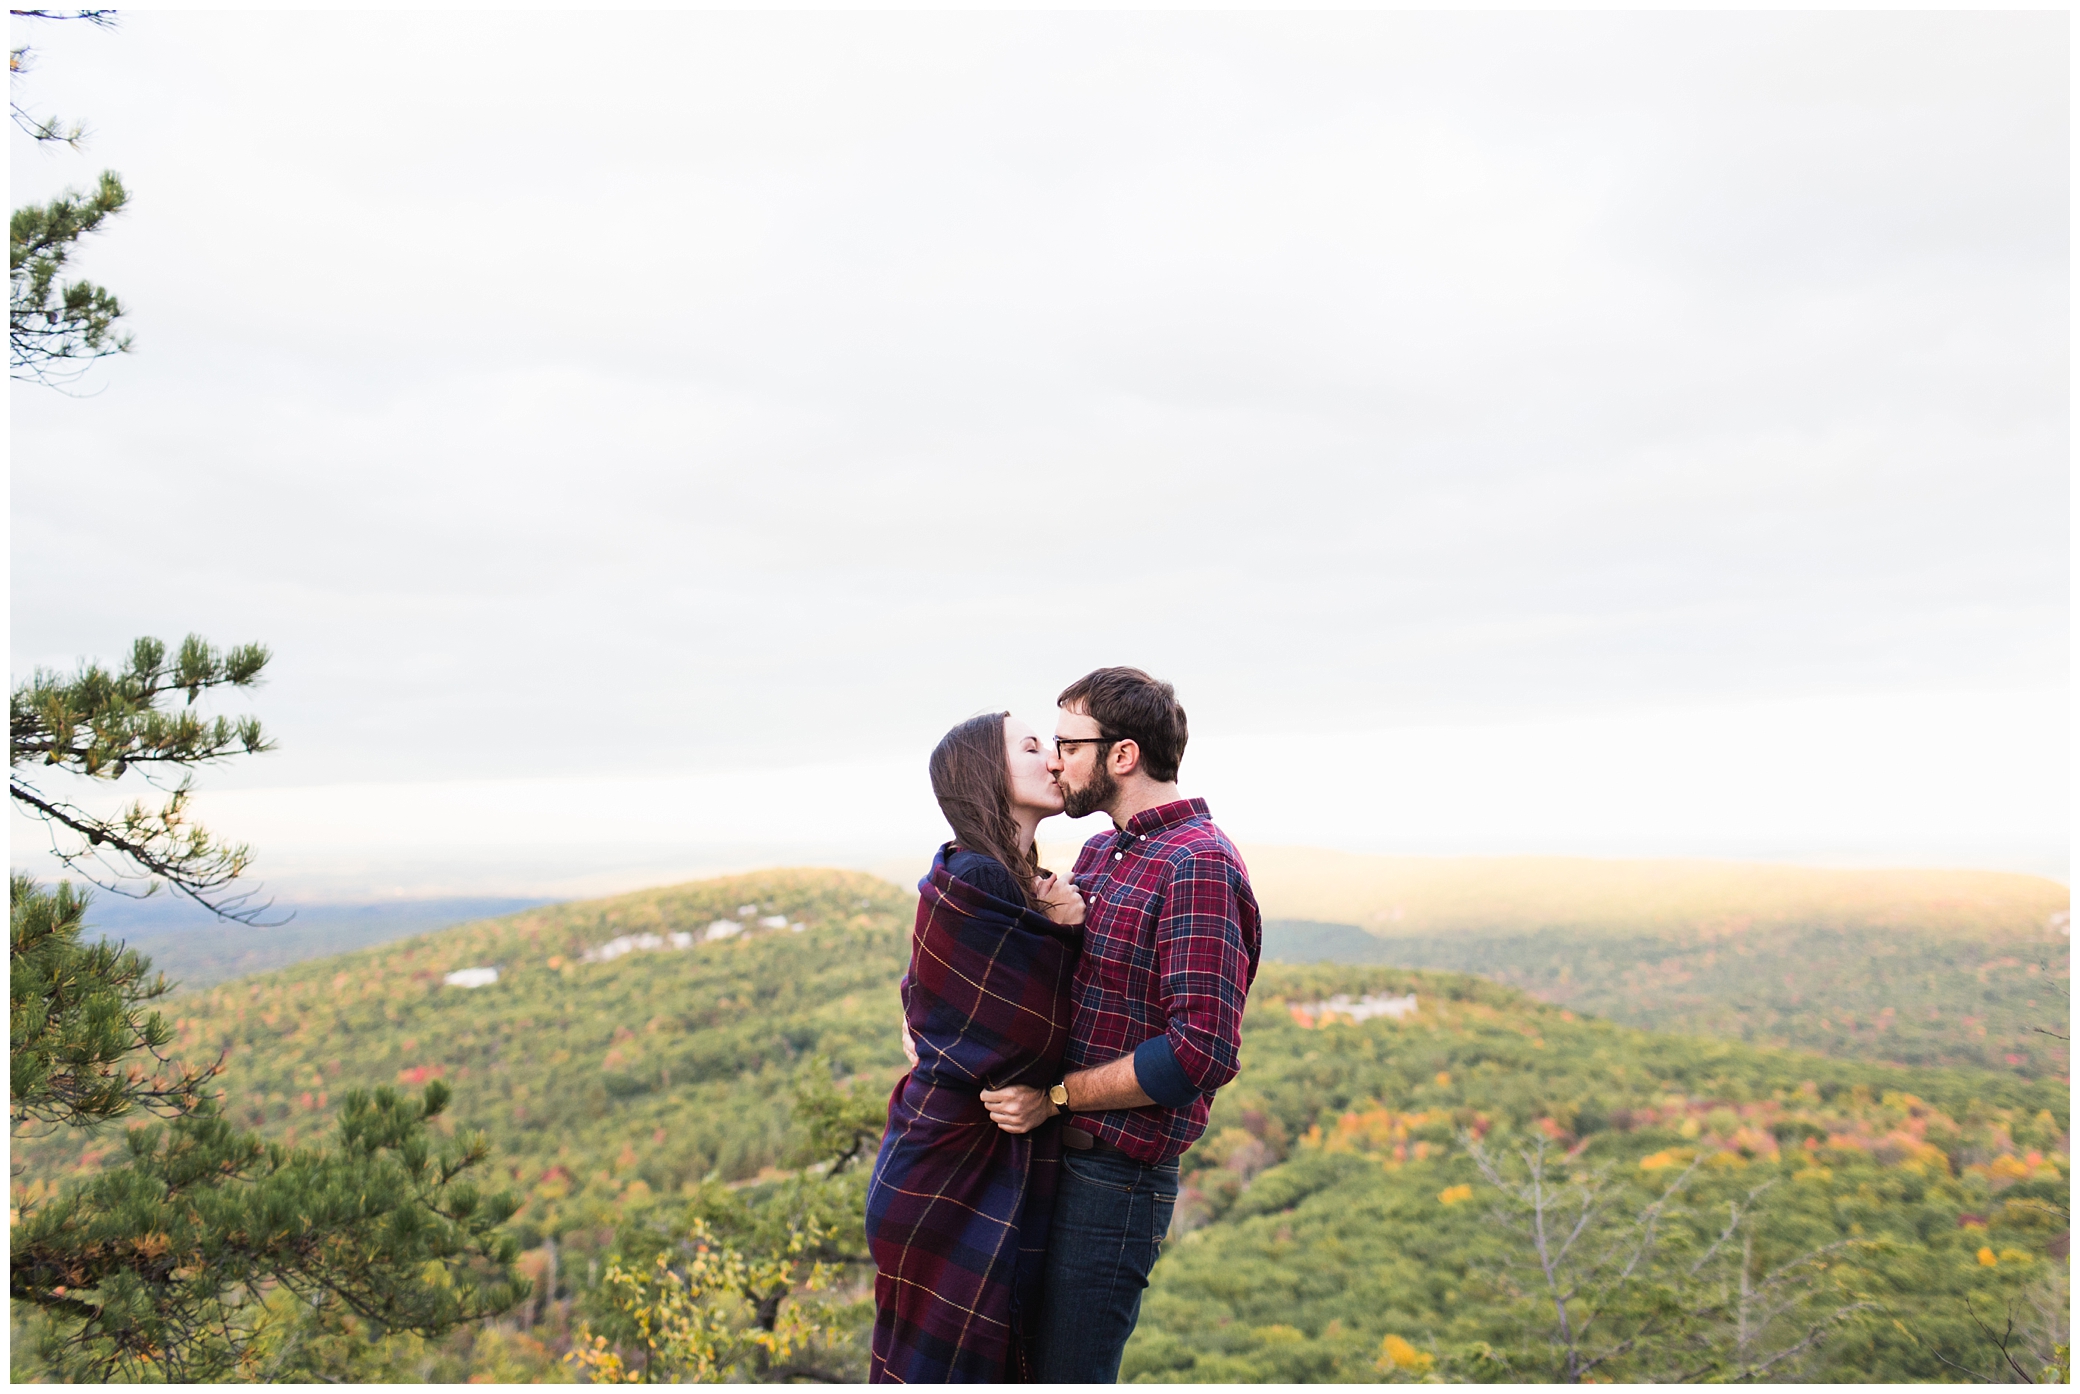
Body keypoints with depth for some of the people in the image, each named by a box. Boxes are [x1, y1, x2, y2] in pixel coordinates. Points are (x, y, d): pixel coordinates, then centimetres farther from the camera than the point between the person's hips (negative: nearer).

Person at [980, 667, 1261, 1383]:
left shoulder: (1199, 866, -18)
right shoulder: (1101, 852, 12)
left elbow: (1201, 1050, -25)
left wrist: (1054, 1097, -19)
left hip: (1116, 1178, -9)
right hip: (1053, 1160, 9)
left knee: (1066, 1376, 0)